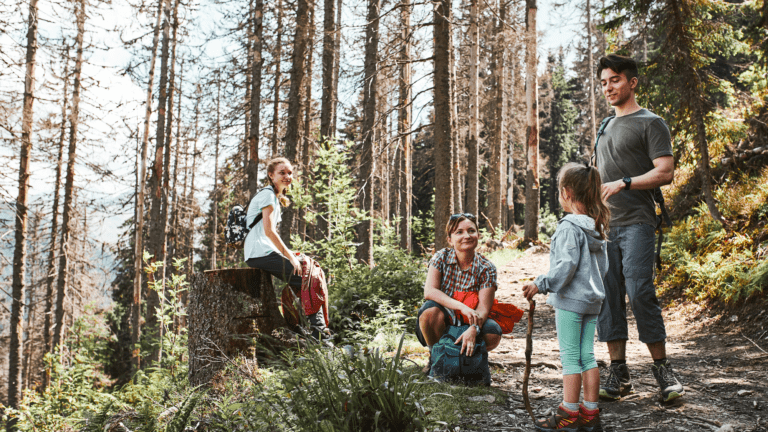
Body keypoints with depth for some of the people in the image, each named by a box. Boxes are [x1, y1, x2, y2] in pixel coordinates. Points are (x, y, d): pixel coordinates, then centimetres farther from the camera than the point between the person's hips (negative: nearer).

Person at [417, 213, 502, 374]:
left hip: (469, 324, 1)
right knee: (430, 310, -34)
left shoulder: (487, 268, -8)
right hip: (441, 324, -1)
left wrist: (473, 329, -40)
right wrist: (462, 307, -35)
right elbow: (429, 291, -21)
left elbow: (483, 307, -17)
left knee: (493, 333, -29)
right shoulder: (441, 258, -8)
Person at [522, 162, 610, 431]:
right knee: (587, 356, 10)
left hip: (570, 299, -8)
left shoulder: (569, 227, -15)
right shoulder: (596, 228, 12)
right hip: (593, 298, 8)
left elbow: (566, 265, -22)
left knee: (570, 356, -2)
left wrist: (541, 285, -17)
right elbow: (603, 265, 17)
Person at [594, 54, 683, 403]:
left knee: (639, 293, -14)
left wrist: (623, 183, -16)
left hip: (636, 222, -6)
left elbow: (665, 173, -8)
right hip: (603, 224, 7)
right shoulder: (606, 127, 23)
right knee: (607, 297, 2)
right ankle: (618, 373, 7)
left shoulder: (650, 123, 2)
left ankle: (662, 368, -1)